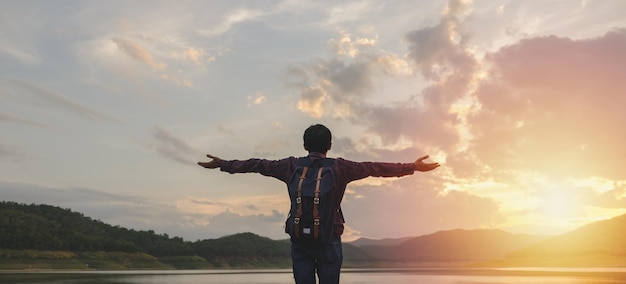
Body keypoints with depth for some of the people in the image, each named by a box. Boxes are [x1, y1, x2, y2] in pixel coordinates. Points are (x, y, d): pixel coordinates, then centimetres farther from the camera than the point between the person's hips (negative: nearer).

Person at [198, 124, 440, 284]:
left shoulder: (292, 166, 2)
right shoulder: (339, 167, -3)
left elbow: (257, 165, 8)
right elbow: (375, 168, -2)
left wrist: (223, 165, 19)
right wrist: (411, 167, 5)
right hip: (329, 240, -2)